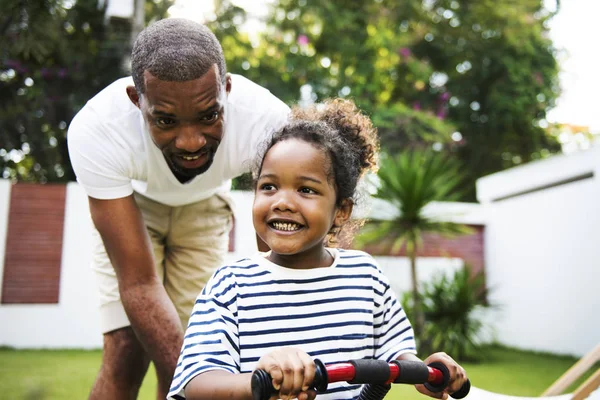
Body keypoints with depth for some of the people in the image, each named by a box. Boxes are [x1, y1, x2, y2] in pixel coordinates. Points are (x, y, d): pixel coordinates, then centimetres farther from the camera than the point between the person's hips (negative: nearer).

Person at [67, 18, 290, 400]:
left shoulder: (267, 119, -37)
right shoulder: (95, 130, -38)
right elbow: (139, 281, -36)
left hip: (204, 207, 1)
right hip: (129, 206, -1)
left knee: (180, 357, 3)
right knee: (126, 356, -13)